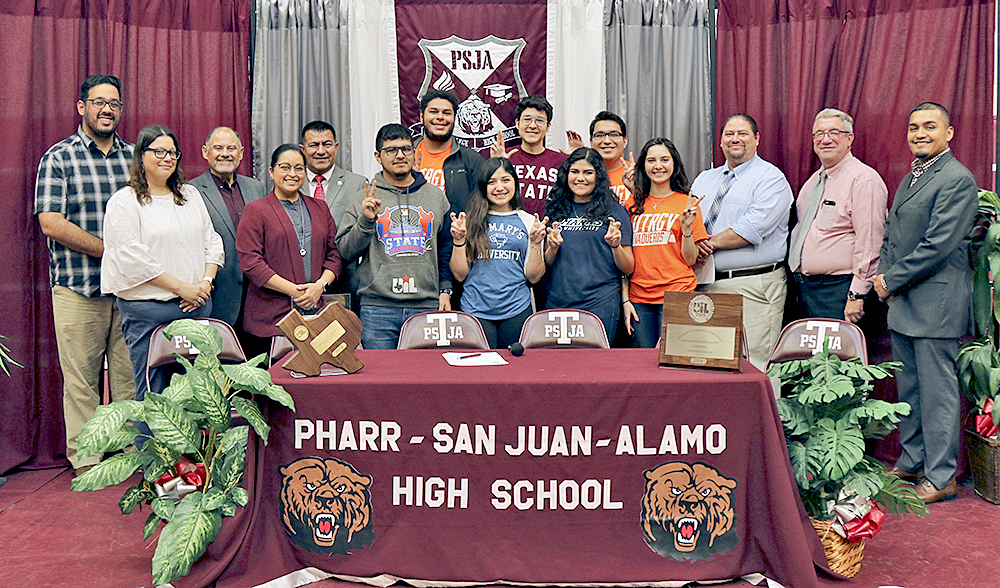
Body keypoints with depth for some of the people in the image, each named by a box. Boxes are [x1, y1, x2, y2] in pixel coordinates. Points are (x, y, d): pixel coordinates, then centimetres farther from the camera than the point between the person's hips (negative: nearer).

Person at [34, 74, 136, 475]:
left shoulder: (135, 157, 13)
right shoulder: (59, 157, 2)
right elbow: (51, 223, -7)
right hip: (78, 290, -3)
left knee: (131, 377, 5)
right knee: (81, 381, 2)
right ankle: (86, 460, 12)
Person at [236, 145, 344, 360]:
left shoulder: (320, 208, 17)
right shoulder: (256, 210, 2)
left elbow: (334, 253, 15)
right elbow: (250, 262, -7)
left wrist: (320, 285, -5)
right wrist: (294, 291, -13)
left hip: (316, 313, 4)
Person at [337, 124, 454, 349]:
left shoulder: (436, 196, 12)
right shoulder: (362, 199, 6)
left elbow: (446, 249, 16)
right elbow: (346, 250, 3)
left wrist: (445, 290, 8)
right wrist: (366, 221, -12)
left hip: (427, 306, 2)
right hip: (377, 307, -1)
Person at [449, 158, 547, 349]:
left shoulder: (529, 222, 6)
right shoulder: (471, 221, 4)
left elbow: (533, 277, 5)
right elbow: (460, 275, 3)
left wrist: (535, 243, -8)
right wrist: (458, 240, -8)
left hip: (517, 311, 1)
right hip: (476, 310, -1)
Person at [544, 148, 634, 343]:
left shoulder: (614, 211, 2)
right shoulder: (555, 210, 12)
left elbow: (628, 269, 3)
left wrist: (616, 246, -15)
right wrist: (552, 248, -5)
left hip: (600, 304, -3)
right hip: (557, 303, 3)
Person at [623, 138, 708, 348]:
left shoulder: (687, 204, 3)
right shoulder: (632, 204, 10)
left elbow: (690, 260, 2)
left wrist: (686, 228, -13)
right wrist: (625, 299, 4)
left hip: (676, 296, -2)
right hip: (639, 298, 3)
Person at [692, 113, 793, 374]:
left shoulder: (771, 178, -1)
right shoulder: (704, 179, 20)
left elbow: (753, 228, -15)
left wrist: (711, 243, -11)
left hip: (753, 290, -6)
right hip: (706, 286, 6)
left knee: (753, 366, -7)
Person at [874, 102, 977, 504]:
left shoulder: (957, 180, -12)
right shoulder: (909, 179, 17)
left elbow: (938, 246, -19)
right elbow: (891, 234, 21)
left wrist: (891, 281, -12)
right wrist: (883, 278, 5)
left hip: (935, 304, -9)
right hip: (902, 304, 9)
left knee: (937, 391, -2)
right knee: (908, 387, 15)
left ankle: (941, 477, 8)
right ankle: (911, 462, 27)